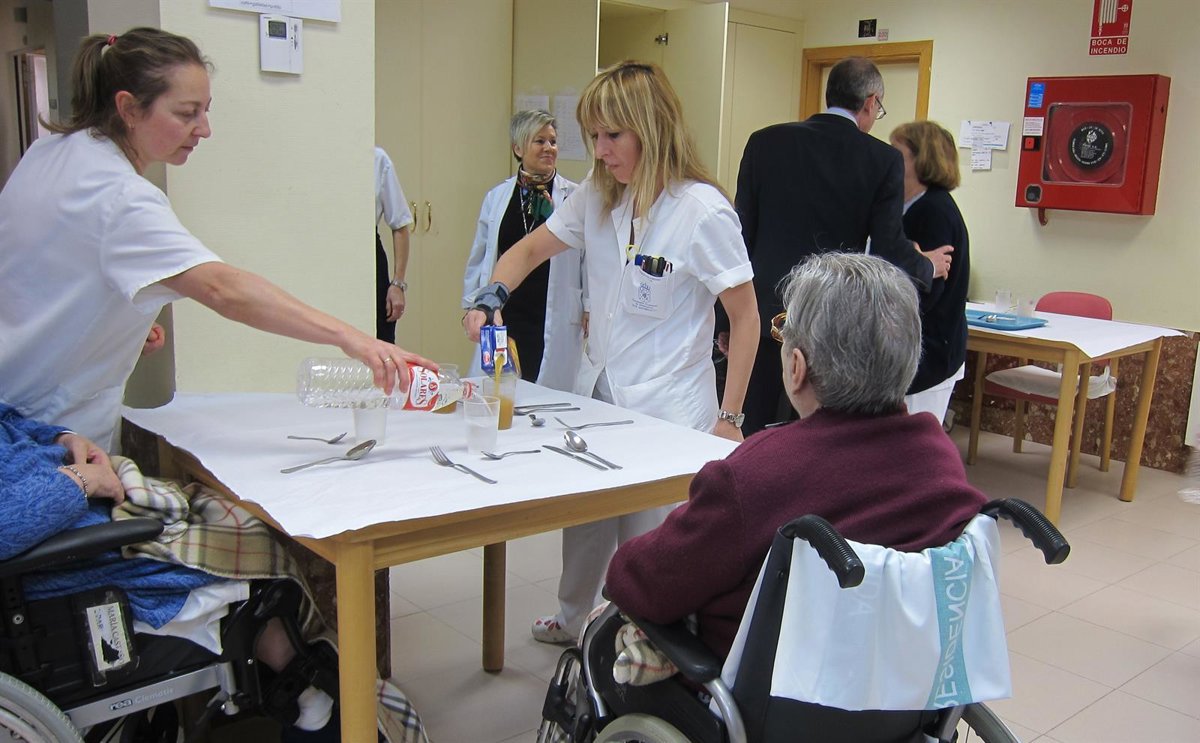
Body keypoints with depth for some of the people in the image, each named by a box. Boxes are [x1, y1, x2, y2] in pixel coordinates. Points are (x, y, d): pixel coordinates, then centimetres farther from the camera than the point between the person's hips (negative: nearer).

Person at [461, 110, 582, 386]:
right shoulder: (496, 197, 11)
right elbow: (478, 258, 19)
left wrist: (590, 309, 0)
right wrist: (473, 305, 15)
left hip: (554, 321, -3)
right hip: (504, 318, 3)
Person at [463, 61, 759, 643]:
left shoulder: (702, 211, -16)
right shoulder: (596, 196, 3)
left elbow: (745, 316, -12)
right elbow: (529, 250, 13)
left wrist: (729, 418, -13)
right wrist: (490, 298, -8)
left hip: (668, 410, -6)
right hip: (597, 393, 7)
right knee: (583, 515, 21)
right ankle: (571, 621, 47)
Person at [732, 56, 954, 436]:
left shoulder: (765, 142, 1)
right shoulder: (884, 160, -4)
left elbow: (742, 234, 2)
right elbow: (890, 250, -5)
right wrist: (929, 266, 17)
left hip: (764, 314, 2)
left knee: (751, 437, 10)